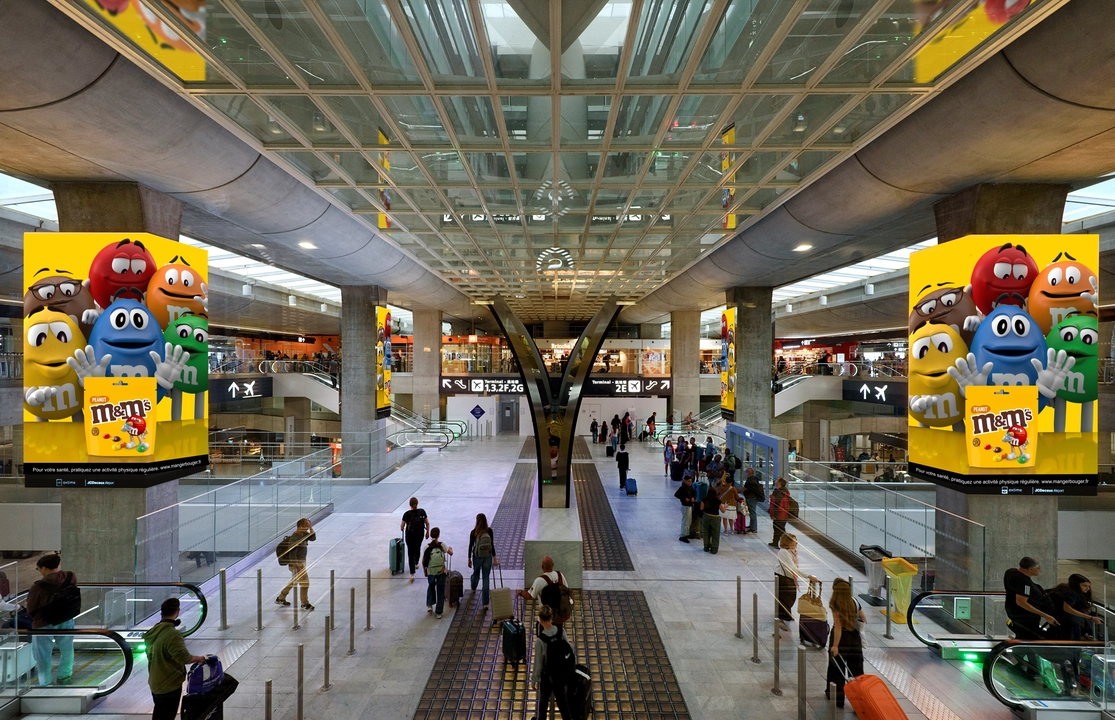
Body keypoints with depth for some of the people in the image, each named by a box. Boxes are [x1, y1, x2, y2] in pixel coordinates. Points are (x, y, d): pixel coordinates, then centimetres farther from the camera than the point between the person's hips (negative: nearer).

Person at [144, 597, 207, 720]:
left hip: (155, 683, 8)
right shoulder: (173, 634, -27)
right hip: (169, 685, -8)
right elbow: (184, 658, -28)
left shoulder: (153, 632, 0)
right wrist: (199, 658, -13)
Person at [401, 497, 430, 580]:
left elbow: (402, 526, -9)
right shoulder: (422, 511, -8)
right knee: (418, 548, 29)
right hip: (420, 534, 3)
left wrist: (402, 528, 14)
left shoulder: (407, 514, -14)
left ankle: (412, 574, -5)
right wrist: (427, 532, 10)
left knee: (411, 552, 3)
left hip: (410, 534, -3)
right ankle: (416, 563, 50)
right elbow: (427, 523, -4)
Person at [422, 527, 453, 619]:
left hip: (430, 572, 1)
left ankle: (429, 605, 27)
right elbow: (451, 553, 4)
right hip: (441, 572, -1)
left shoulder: (427, 547, -11)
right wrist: (450, 549, 27)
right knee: (440, 590, 13)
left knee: (431, 587, 31)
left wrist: (424, 570, 13)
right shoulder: (442, 545, -12)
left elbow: (423, 561, -4)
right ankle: (439, 612, 19)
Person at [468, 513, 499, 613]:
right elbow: (492, 545, -6)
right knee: (486, 579, 2)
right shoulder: (489, 531, -8)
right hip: (488, 557, 0)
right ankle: (485, 604, 0)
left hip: (477, 557, 0)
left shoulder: (473, 532, -11)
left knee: (476, 573, 28)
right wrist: (494, 558, 1)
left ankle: (473, 588, 57)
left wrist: (469, 559, 5)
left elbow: (470, 546, -5)